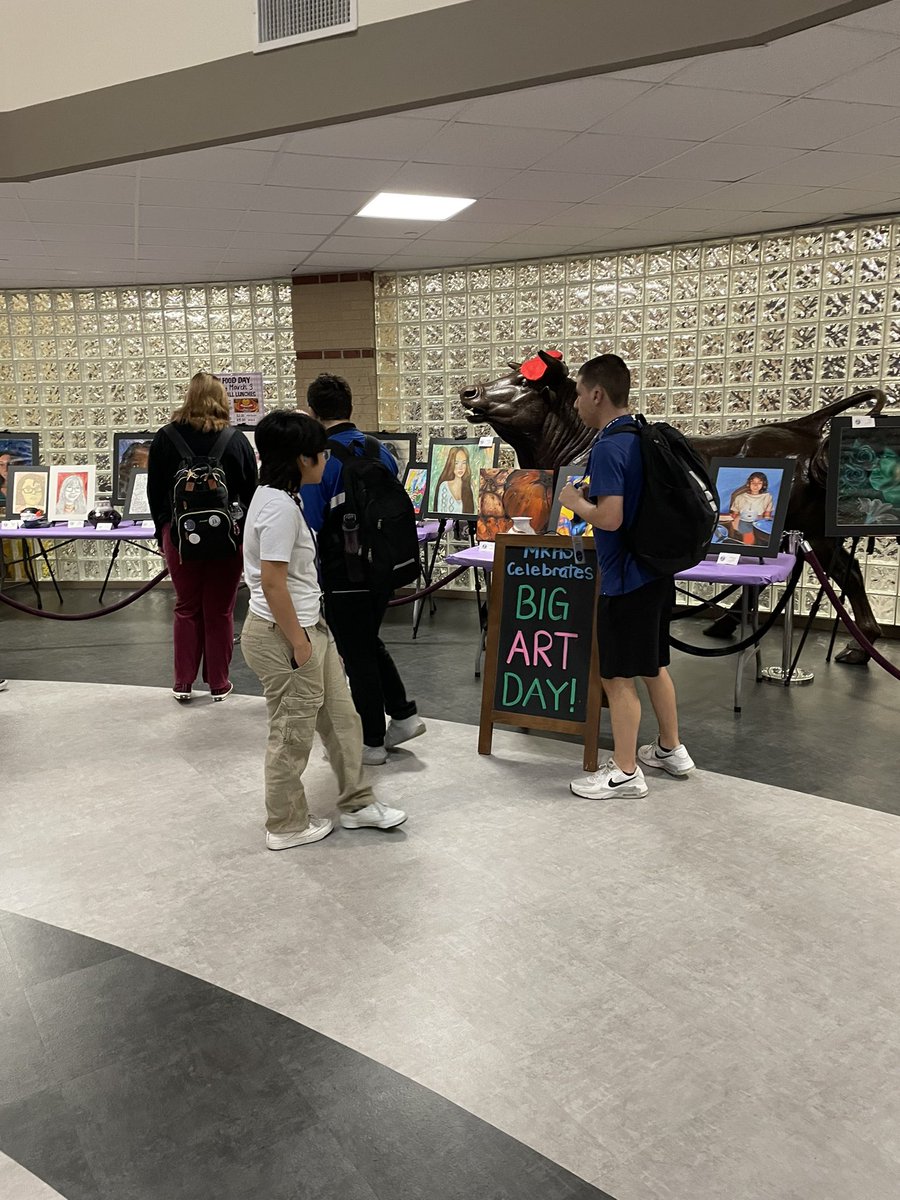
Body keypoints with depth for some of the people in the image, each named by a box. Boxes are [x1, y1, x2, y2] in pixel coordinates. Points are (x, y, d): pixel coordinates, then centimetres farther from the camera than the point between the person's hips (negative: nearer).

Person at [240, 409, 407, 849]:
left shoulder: (278, 497, 9)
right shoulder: (280, 507, -22)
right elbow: (272, 582, -25)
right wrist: (298, 643, -19)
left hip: (308, 627, 10)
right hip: (284, 636, -10)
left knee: (341, 718, 18)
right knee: (292, 735, 6)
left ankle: (355, 803, 33)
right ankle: (286, 826, 24)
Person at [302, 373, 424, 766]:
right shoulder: (380, 451, 3)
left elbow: (310, 527, -16)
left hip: (344, 575, -6)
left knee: (357, 654, 7)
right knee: (371, 643, 25)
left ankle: (372, 741, 19)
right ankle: (403, 714, 25)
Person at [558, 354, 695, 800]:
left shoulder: (608, 448, -20)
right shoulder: (644, 437, 9)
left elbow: (610, 517, -27)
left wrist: (575, 500, -10)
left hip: (626, 578, -9)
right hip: (655, 570, 9)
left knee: (617, 676, 2)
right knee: (653, 664, 21)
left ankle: (624, 773, 13)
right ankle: (671, 750, 34)